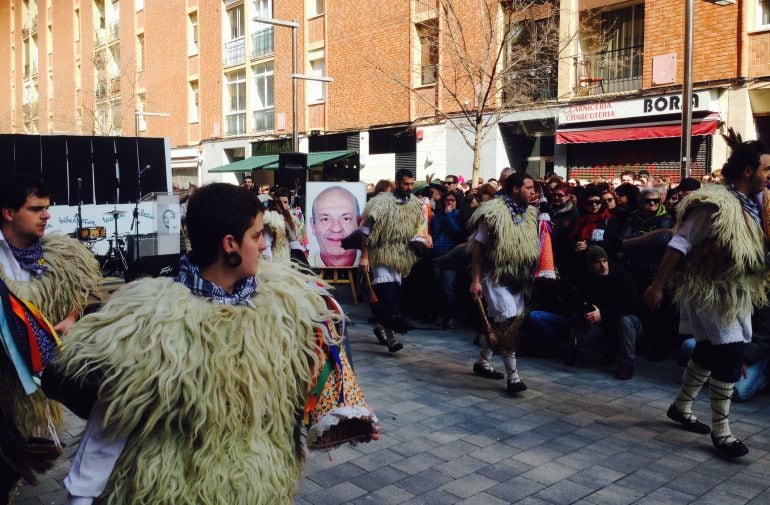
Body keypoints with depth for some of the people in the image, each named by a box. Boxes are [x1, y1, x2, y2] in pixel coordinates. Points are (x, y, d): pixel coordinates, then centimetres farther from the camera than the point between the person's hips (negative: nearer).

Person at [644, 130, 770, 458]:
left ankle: (681, 406, 32)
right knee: (731, 354, -9)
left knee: (710, 352, 16)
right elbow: (680, 244, -19)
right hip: (711, 290, -9)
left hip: (737, 293, 9)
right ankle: (721, 430, 1)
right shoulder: (716, 203, -19)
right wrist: (658, 286, -20)